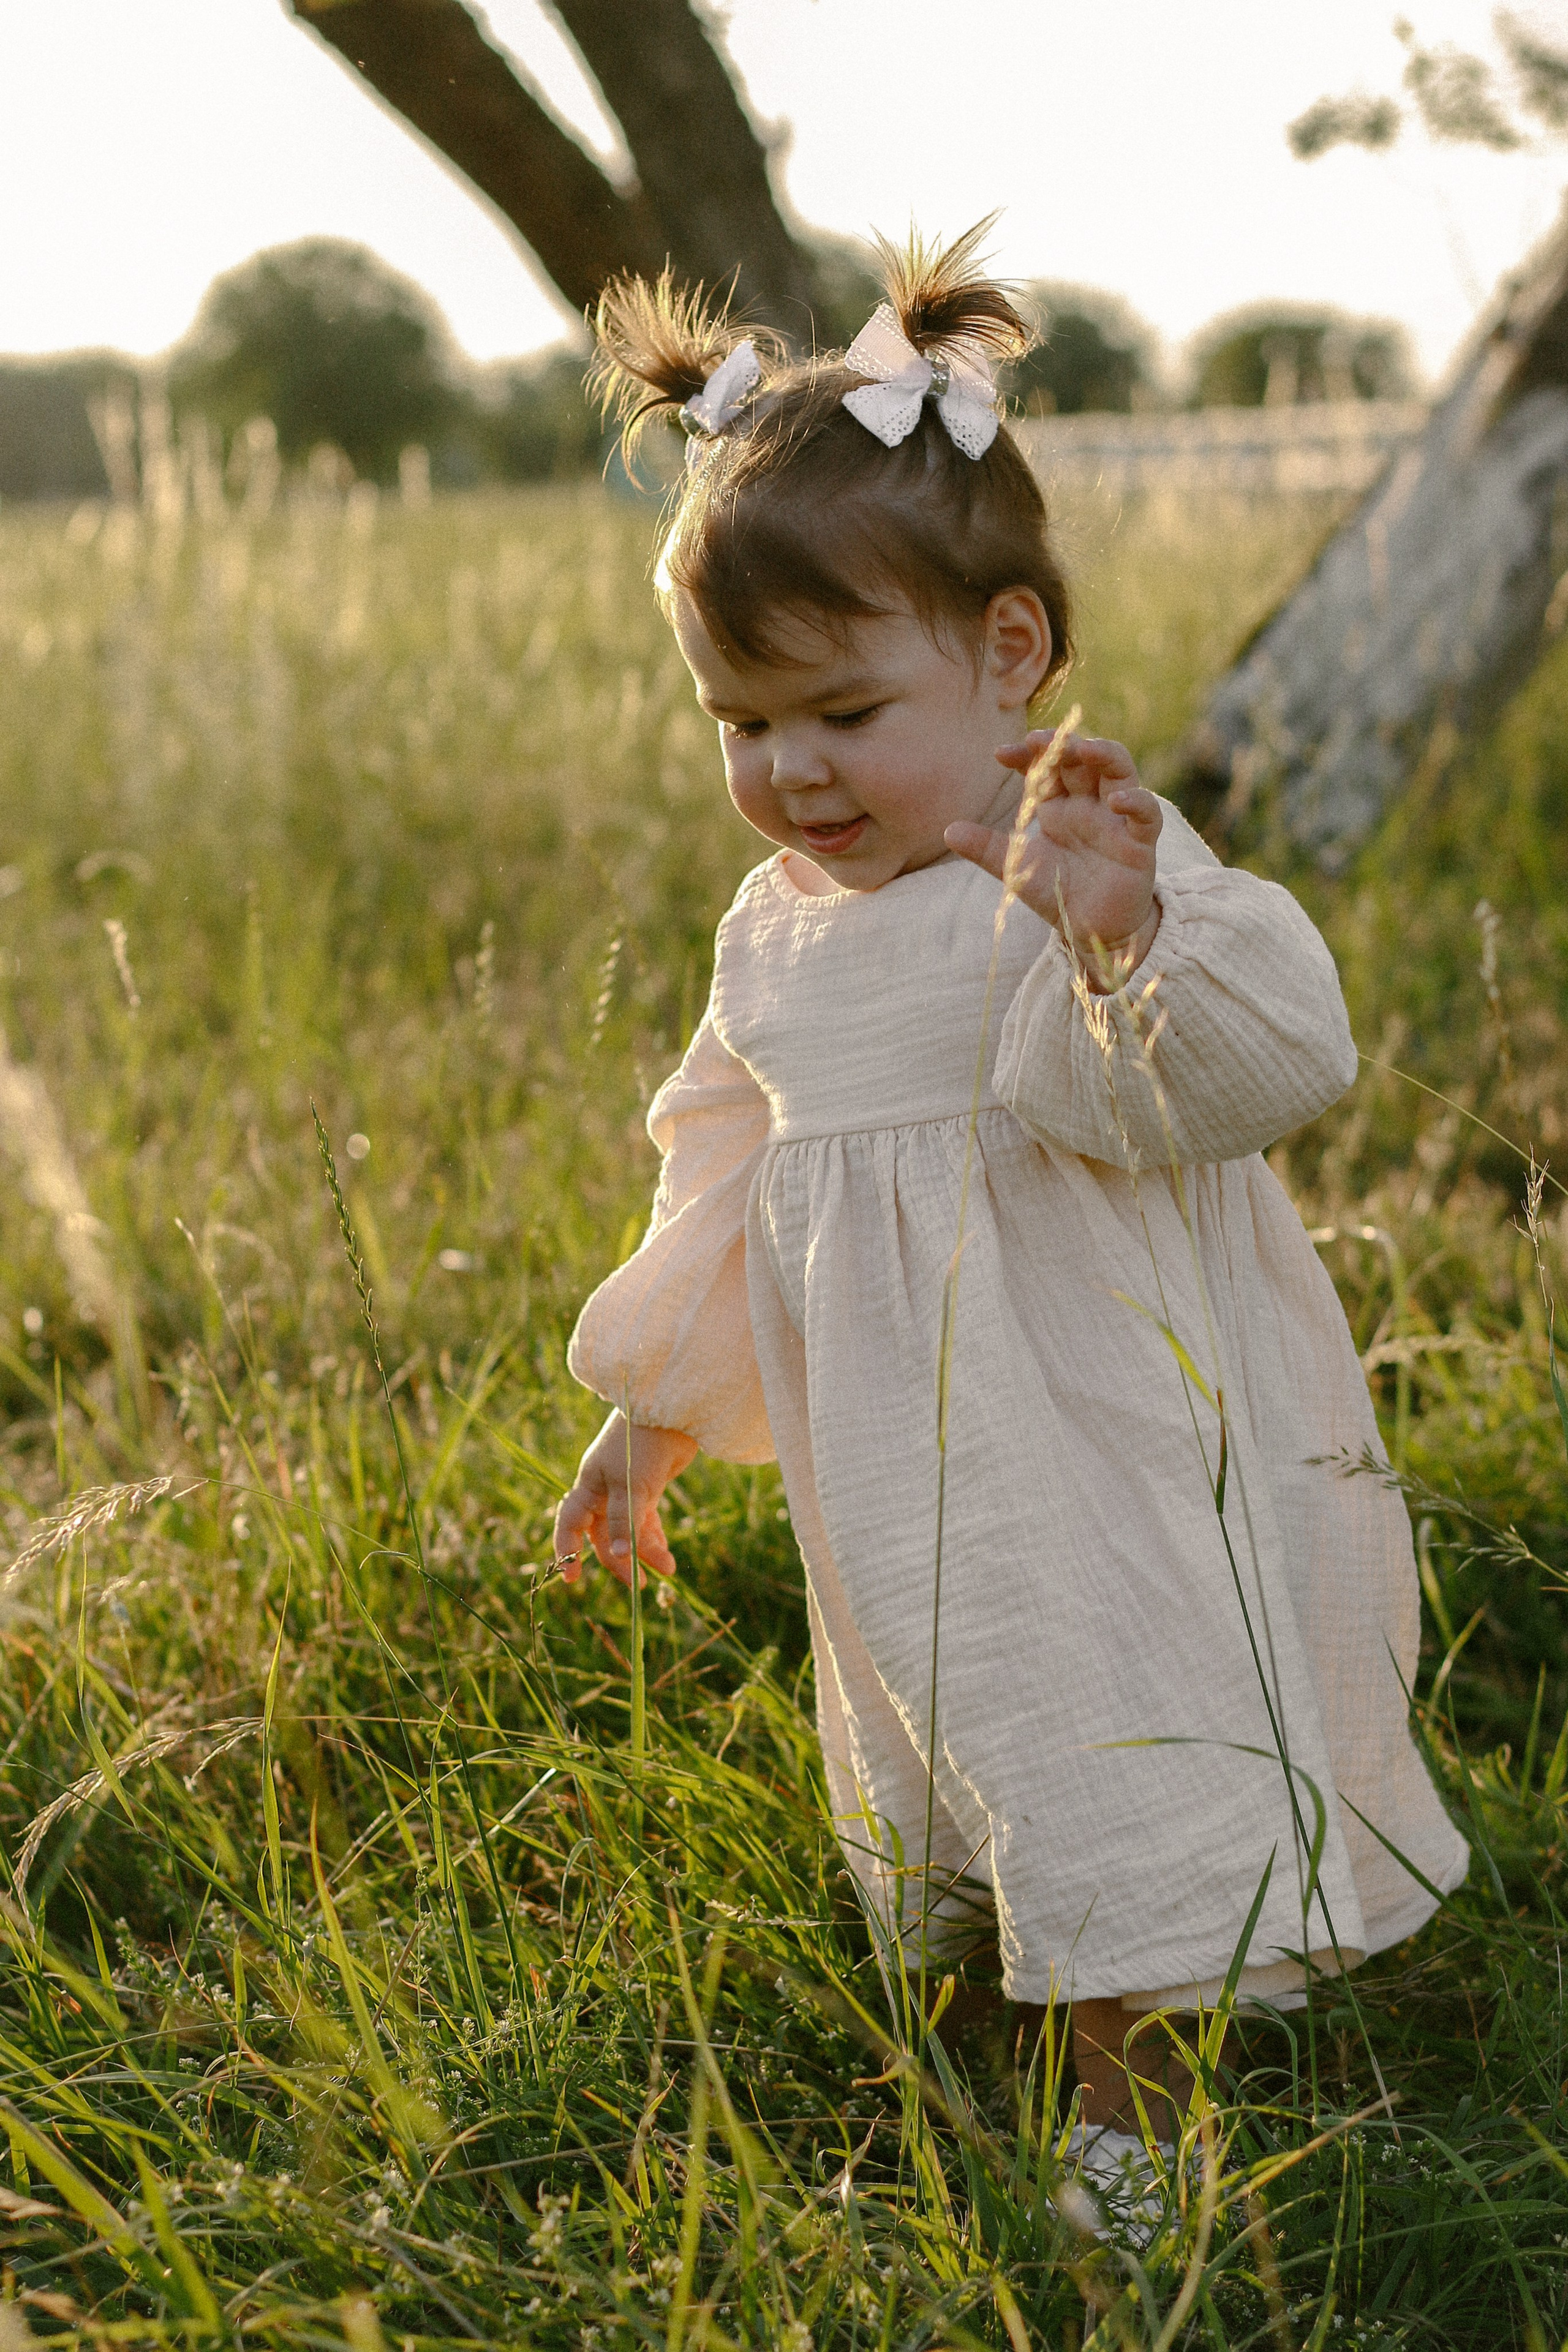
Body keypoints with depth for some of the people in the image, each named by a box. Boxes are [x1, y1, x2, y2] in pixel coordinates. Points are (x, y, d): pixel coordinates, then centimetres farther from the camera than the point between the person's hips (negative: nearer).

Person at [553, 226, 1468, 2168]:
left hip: (1111, 1476, -7)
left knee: (1121, 1841, -5)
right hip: (908, 1511, 7)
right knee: (964, 1809, 20)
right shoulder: (777, 933, 8)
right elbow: (730, 1186, 20)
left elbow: (1276, 1063, -31)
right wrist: (652, 1417, 25)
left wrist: (1129, 936, -50)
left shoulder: (1084, 873, -15)